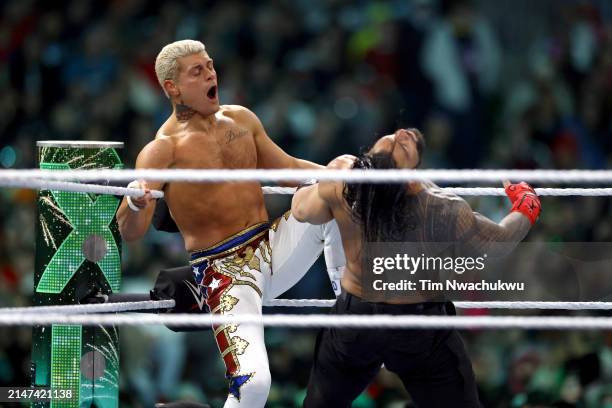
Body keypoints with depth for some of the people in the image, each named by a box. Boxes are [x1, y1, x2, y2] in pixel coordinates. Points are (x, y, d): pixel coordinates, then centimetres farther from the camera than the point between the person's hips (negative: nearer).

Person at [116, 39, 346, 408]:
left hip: (272, 248, 6)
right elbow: (131, 232, -19)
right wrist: (135, 204, -41)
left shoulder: (240, 120, 8)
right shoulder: (163, 149, -11)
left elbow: (287, 168, 23)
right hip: (223, 270, -6)